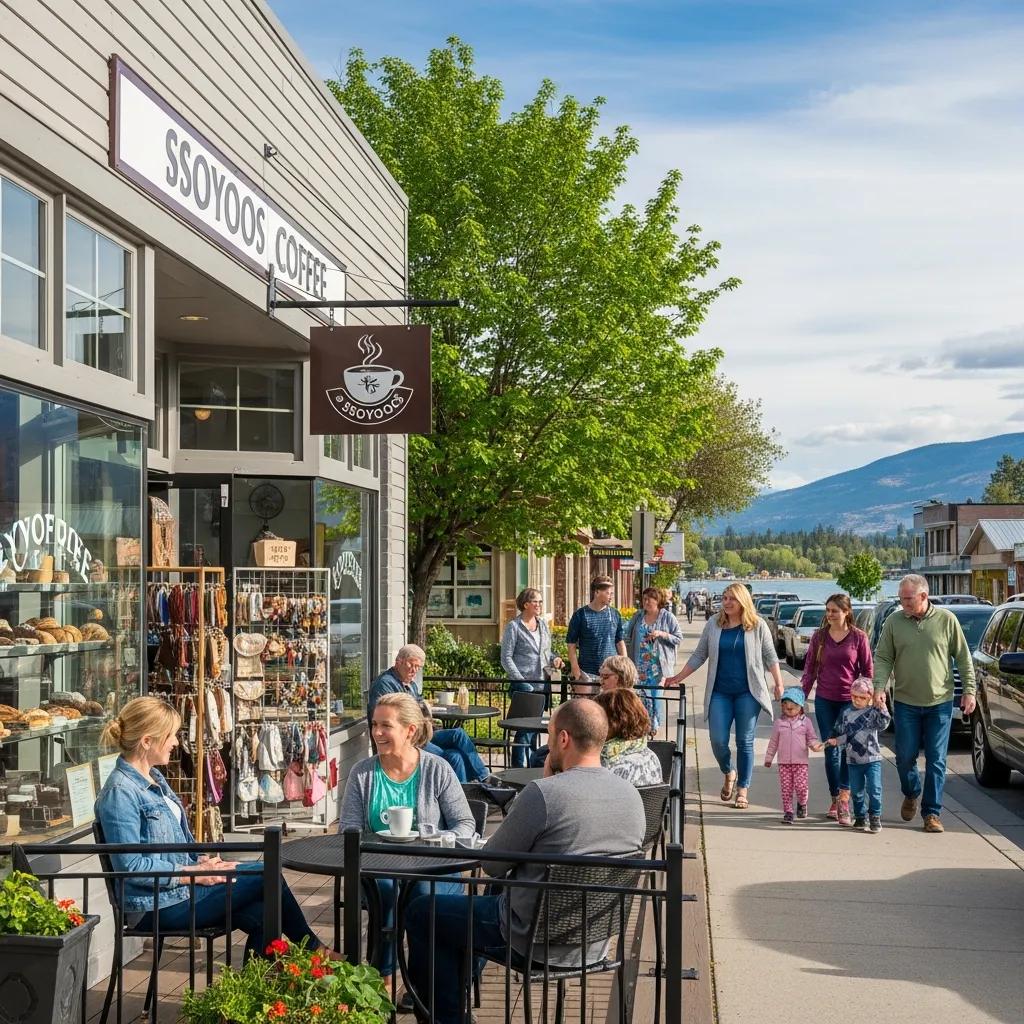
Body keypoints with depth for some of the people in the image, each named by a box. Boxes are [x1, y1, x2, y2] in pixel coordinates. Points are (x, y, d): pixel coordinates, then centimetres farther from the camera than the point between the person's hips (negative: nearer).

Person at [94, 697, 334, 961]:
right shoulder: (120, 792, -18)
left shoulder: (154, 778, 13)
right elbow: (131, 866, -23)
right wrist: (194, 873, -17)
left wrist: (201, 861, 3)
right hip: (158, 907, -9)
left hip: (179, 884, 9)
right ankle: (313, 949, 10)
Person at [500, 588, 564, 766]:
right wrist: (521, 681, -16)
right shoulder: (514, 627, -5)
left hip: (542, 683, 6)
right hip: (522, 684, -6)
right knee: (525, 726, -10)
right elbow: (506, 658, -7)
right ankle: (518, 767, -4)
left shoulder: (544, 625, 14)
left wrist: (553, 660, 1)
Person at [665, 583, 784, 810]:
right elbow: (699, 655, 11)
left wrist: (779, 684, 0)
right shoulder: (714, 624, 6)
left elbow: (770, 656, 6)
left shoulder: (757, 625, 1)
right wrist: (679, 677, 7)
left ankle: (742, 790, 13)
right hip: (720, 693, 2)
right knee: (718, 741, -4)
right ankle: (729, 773, 27)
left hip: (748, 692, -2)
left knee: (745, 742, 2)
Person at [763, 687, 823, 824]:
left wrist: (815, 745, -16)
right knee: (786, 788, 0)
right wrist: (768, 758, 13)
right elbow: (773, 742, 11)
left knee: (801, 787, -6)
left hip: (800, 761, -1)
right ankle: (788, 812, 8)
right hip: (784, 762, 1)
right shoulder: (779, 722, 5)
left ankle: (802, 804, 24)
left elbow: (812, 738, 7)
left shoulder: (805, 721, 3)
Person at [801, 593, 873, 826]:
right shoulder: (819, 636, 4)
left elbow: (868, 669, 2)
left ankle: (843, 799, -15)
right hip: (824, 700, 3)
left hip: (851, 700, -3)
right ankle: (835, 799, 15)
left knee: (847, 748, -12)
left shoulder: (858, 637, -3)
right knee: (831, 751, 6)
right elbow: (810, 668, 9)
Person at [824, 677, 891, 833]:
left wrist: (881, 707, -26)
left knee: (874, 789, -7)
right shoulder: (846, 713, 6)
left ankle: (875, 817, 4)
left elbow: (883, 724, -19)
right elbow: (839, 732, 11)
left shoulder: (873, 712, -3)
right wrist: (835, 741, -5)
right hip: (853, 760, 3)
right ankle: (860, 817, 21)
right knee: (857, 791, 9)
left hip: (872, 758, -3)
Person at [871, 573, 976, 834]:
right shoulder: (894, 622, -2)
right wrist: (879, 688, -14)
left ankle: (932, 813, 11)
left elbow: (963, 658, 3)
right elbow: (882, 658, 0)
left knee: (936, 761, 1)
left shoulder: (946, 620, -4)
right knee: (905, 756, 6)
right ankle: (912, 794, 34)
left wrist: (969, 690, -1)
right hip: (905, 703, 1)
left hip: (940, 703, -1)